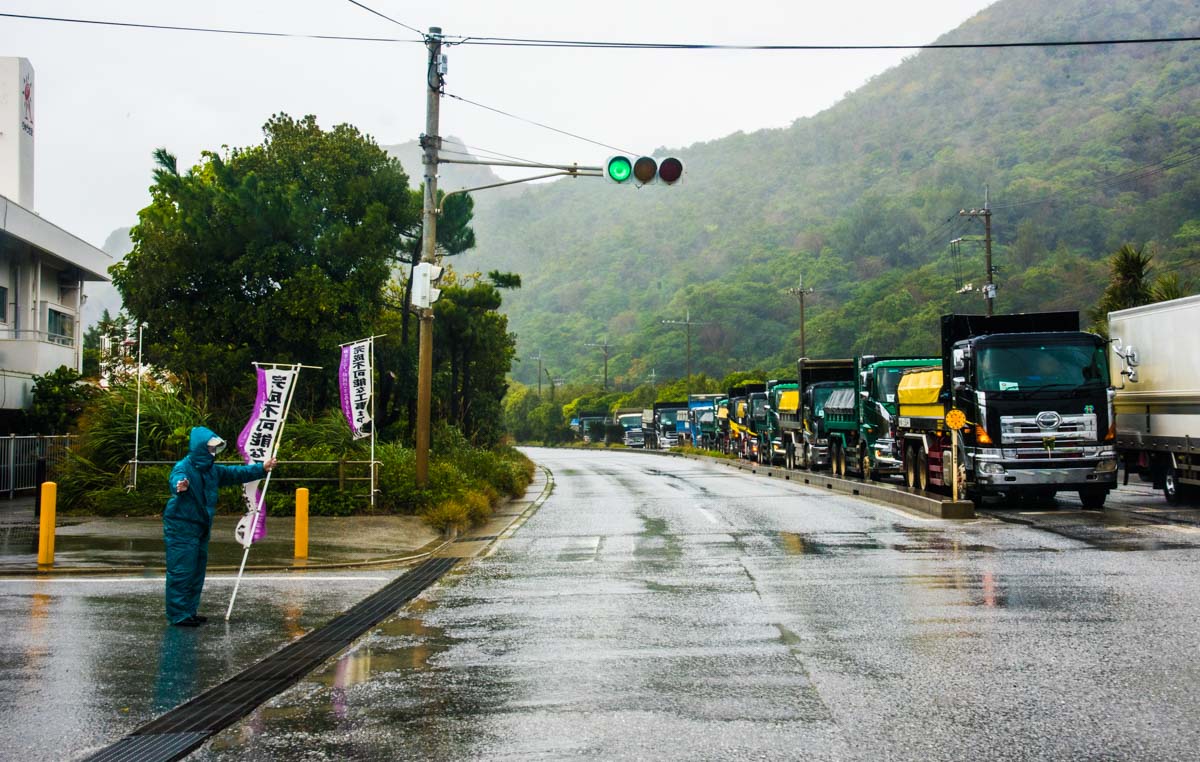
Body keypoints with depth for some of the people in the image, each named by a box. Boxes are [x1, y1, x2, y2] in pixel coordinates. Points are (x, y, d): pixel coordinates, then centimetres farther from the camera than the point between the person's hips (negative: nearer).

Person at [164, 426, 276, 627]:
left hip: (201, 529, 9)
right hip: (181, 529, -9)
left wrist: (262, 468, 17)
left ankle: (189, 611, 23)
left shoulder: (212, 471, 11)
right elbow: (175, 480, -38)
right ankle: (178, 615, -5)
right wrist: (179, 487, -61)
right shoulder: (183, 467, -16)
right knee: (181, 571, -9)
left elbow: (236, 473, 21)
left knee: (197, 572, 14)